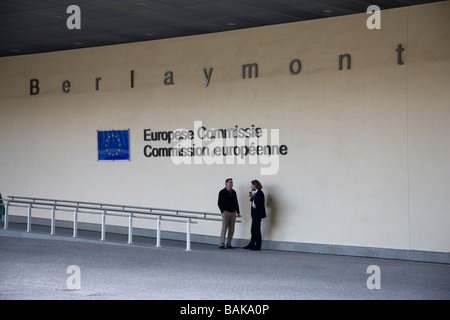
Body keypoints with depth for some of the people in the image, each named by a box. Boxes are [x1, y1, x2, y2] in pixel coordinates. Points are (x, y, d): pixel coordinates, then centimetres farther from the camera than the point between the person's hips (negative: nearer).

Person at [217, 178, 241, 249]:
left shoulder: (233, 192, 14)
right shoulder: (222, 192, -2)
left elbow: (236, 203, 19)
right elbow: (219, 203, -3)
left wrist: (238, 212, 13)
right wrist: (223, 211, -10)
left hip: (233, 213, 5)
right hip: (226, 212, -5)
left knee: (231, 229, 3)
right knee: (224, 228, -7)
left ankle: (229, 244, 8)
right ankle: (221, 244, -3)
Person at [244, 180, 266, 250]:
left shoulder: (260, 193, -16)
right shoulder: (256, 193, 14)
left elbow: (257, 205, -25)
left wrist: (255, 206, -7)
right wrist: (251, 197, 6)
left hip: (257, 214, -10)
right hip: (254, 214, 10)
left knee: (257, 230, -3)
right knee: (253, 230, 14)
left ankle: (258, 246, 3)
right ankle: (251, 245, 21)